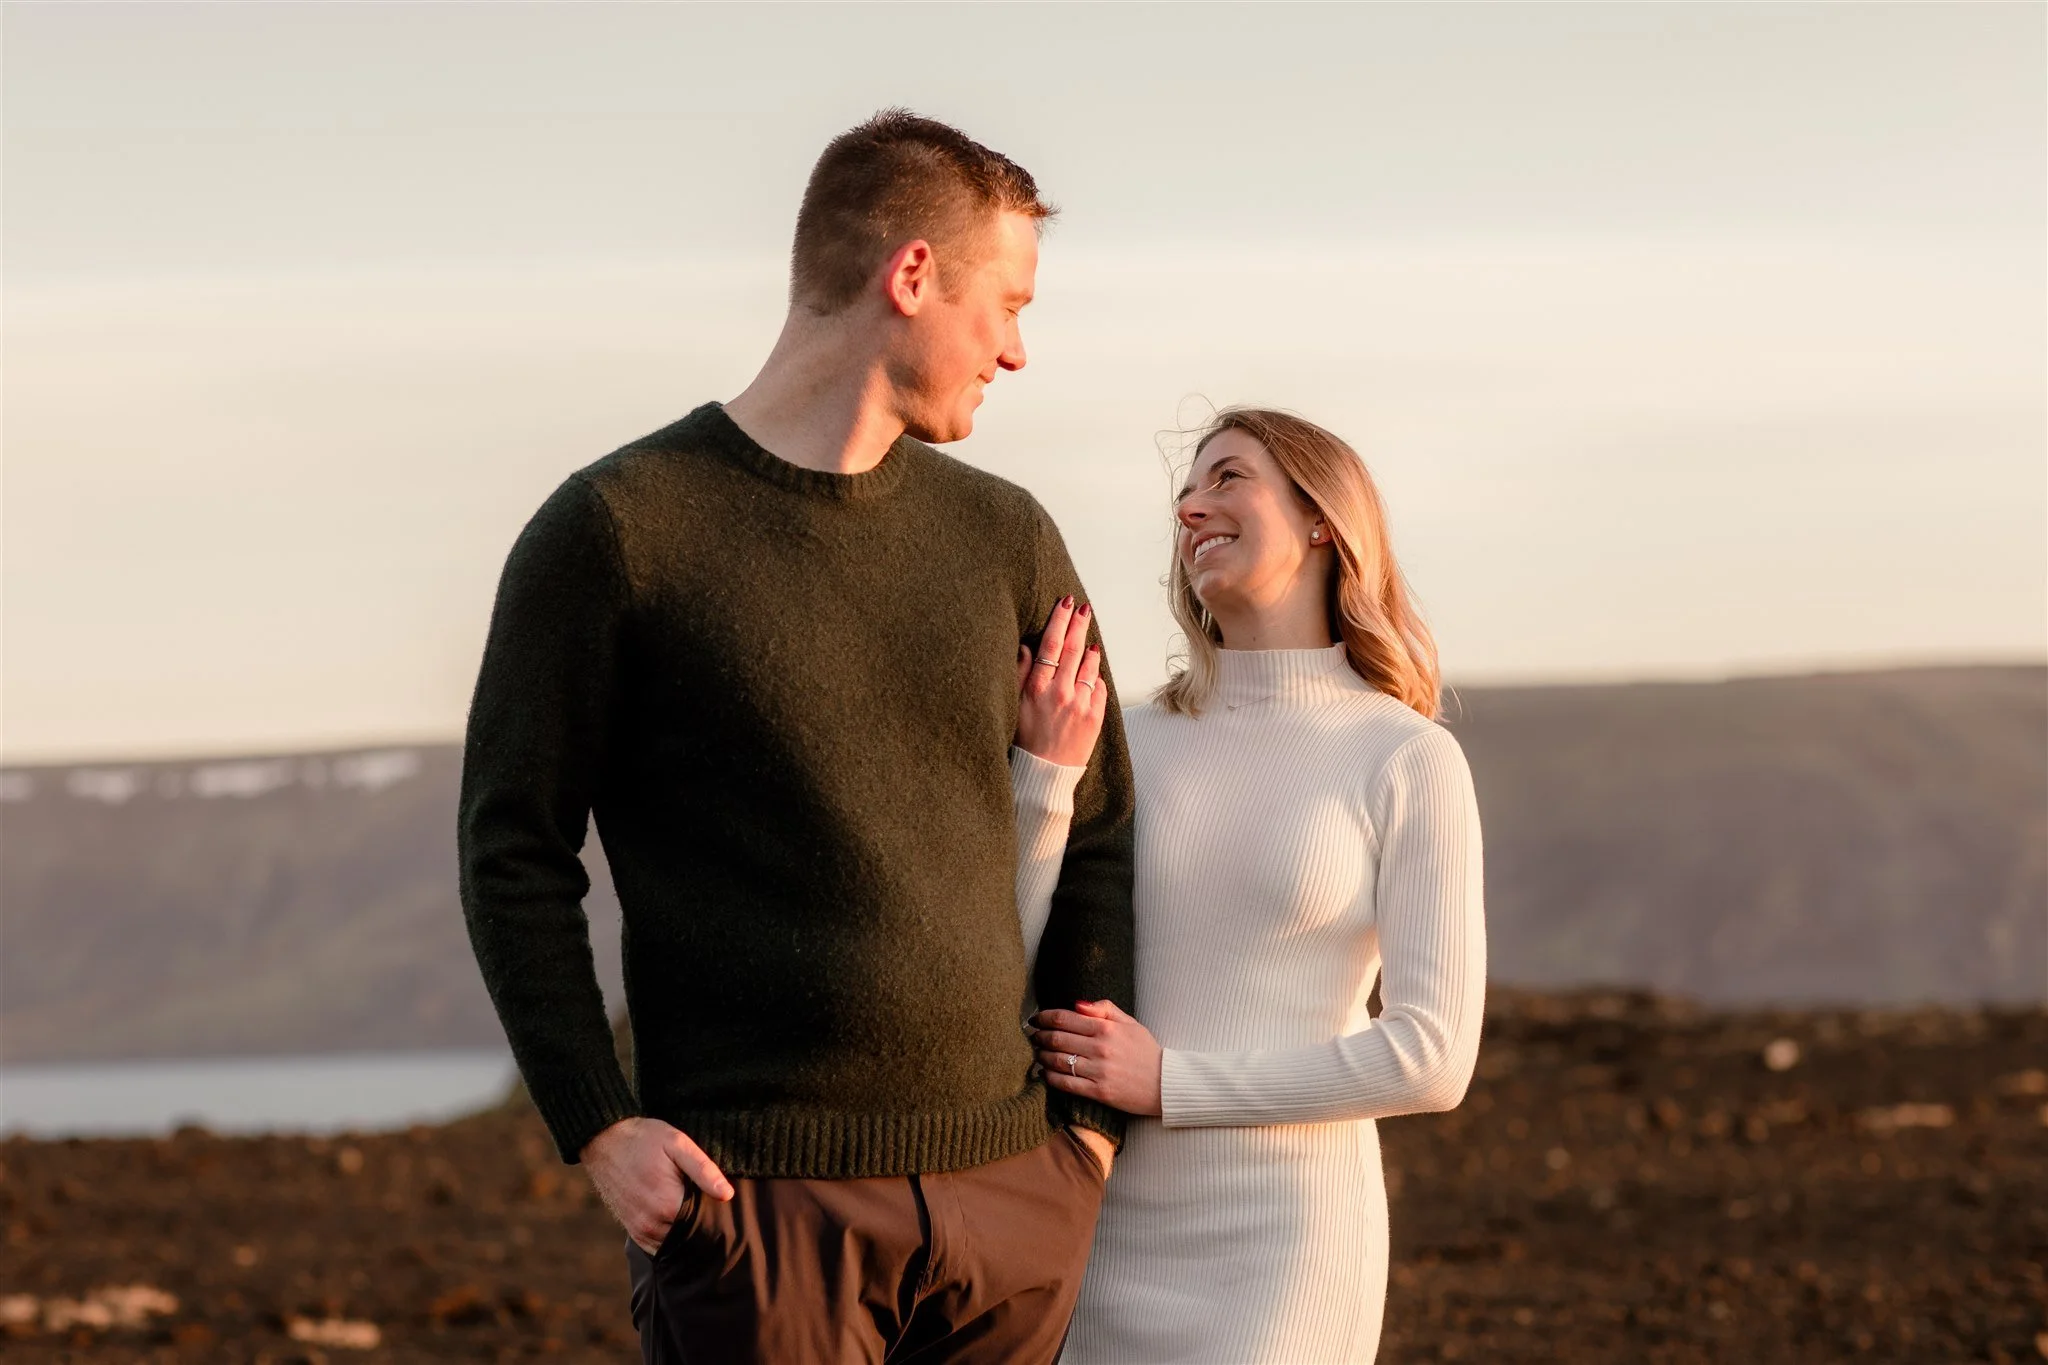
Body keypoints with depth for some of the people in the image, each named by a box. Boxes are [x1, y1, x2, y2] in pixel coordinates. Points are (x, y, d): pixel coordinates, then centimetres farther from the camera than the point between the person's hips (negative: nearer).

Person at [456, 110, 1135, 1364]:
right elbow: (515, 852, -1)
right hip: (761, 1199, -4)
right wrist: (599, 1130, -10)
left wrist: (1095, 1117, 8)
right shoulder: (616, 530, -2)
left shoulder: (1004, 537, 12)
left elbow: (1099, 832, 17)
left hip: (1011, 1191, 4)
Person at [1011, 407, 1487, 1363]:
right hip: (1103, 1237, 4)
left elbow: (1432, 1059, -11)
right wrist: (1045, 773, -14)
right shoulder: (1135, 744, 8)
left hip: (1280, 1246, -4)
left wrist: (1169, 1084, -14)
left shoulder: (1410, 763, -4)